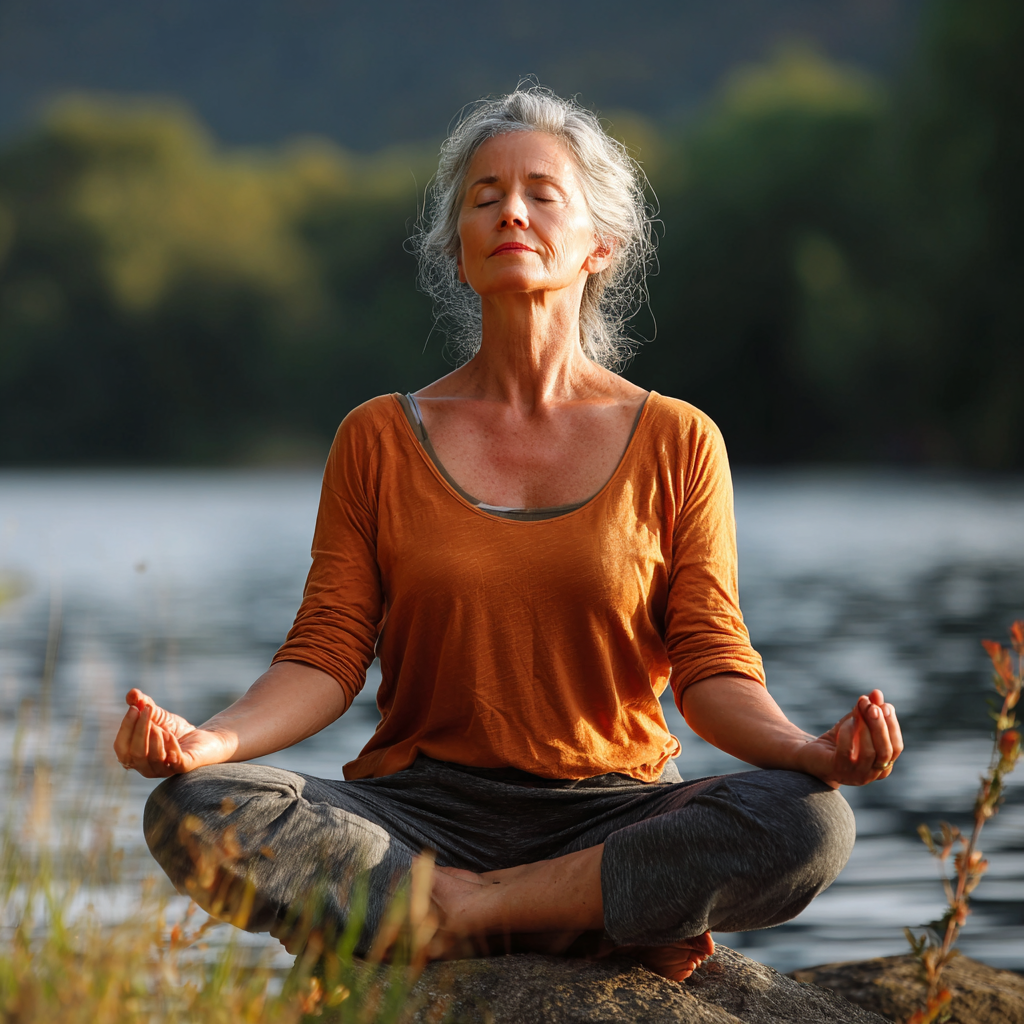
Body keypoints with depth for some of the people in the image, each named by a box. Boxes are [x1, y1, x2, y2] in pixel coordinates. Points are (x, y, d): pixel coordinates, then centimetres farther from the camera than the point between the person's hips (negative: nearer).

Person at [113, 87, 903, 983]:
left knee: (812, 826, -30)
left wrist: (805, 751, -22)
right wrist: (211, 739, -19)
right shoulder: (379, 440, 8)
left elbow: (711, 670, 0)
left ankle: (467, 913, -20)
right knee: (190, 812, -28)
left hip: (610, 816, -1)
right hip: (420, 818, 1)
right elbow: (327, 655, 1)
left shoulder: (677, 443, 6)